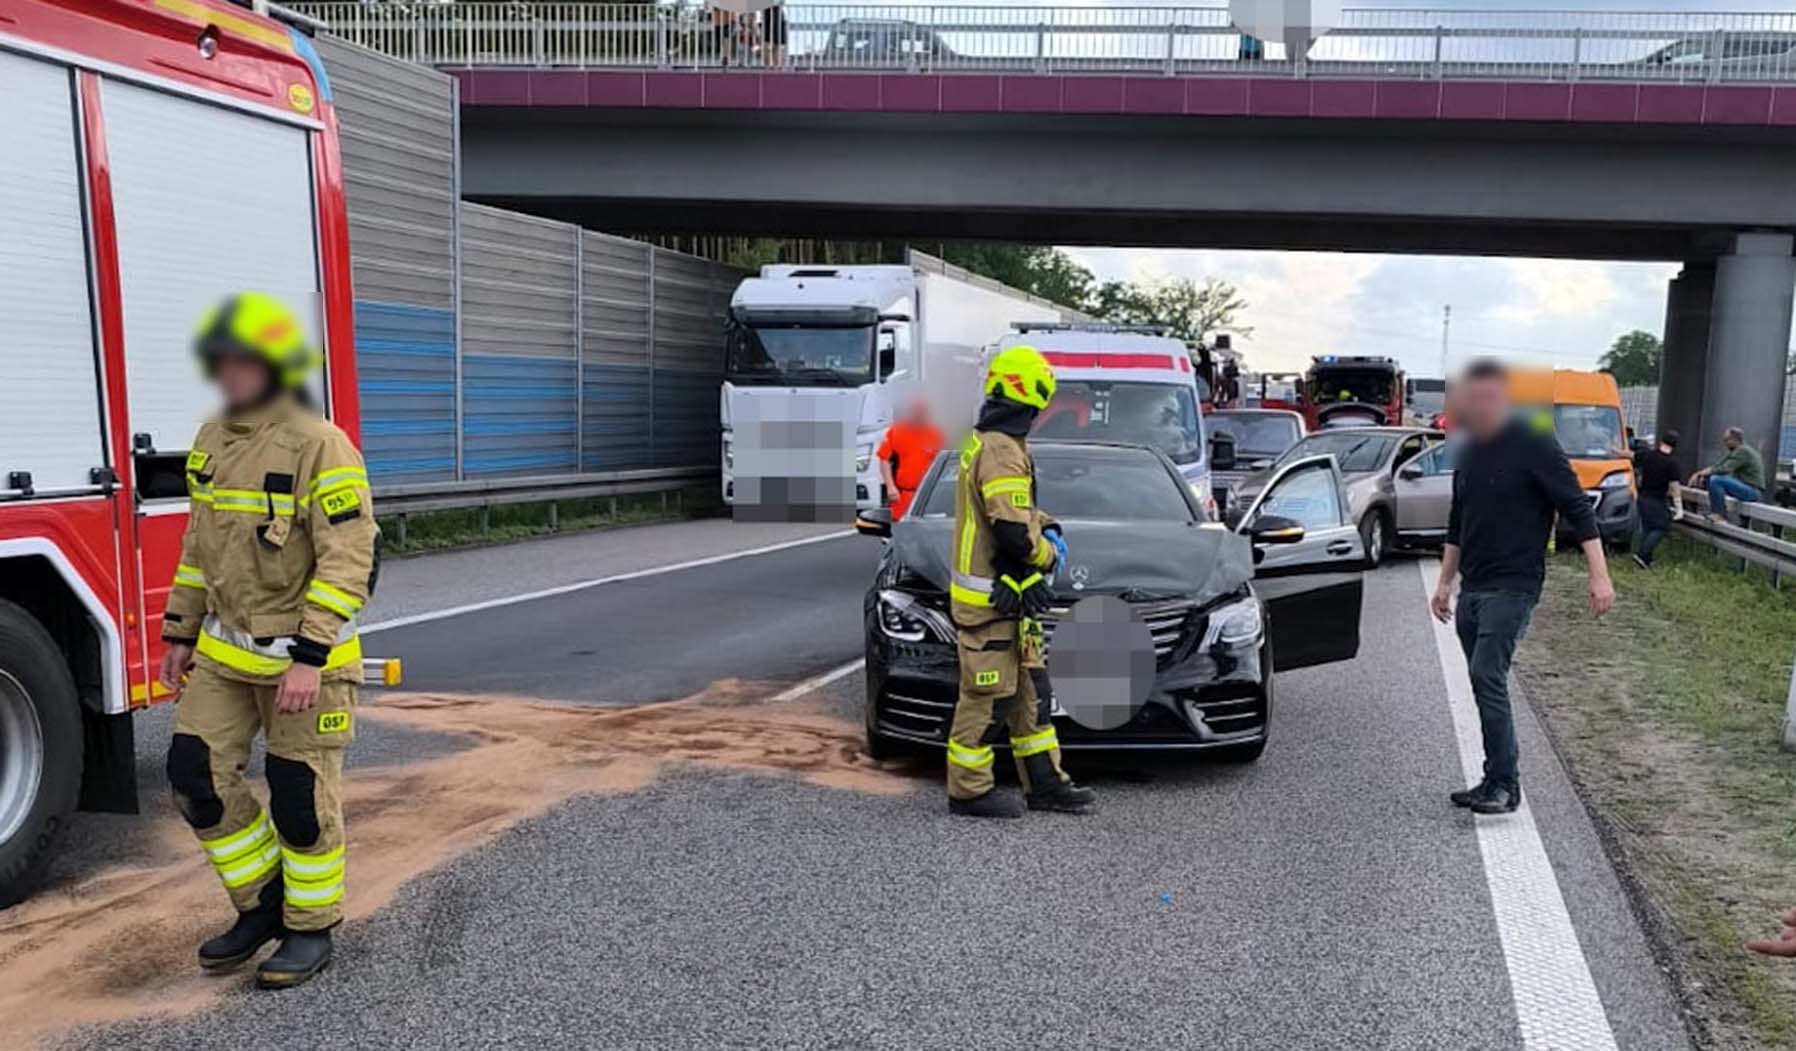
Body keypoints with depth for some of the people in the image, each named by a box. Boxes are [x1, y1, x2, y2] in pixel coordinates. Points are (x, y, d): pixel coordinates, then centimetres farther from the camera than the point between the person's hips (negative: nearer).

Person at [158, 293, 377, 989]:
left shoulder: (318, 447, -17)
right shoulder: (212, 441, 9)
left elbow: (348, 561, -21)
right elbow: (198, 547, 17)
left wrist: (310, 659, -24)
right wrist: (180, 635, 17)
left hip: (304, 657, -7)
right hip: (225, 652, 7)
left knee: (302, 799, 2)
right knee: (197, 775, 6)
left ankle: (311, 929, 21)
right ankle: (262, 904, 25)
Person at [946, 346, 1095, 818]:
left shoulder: (985, 441, 13)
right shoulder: (1001, 451, -20)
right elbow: (1013, 531, -27)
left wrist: (1046, 528, 8)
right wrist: (1049, 554, -8)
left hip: (1008, 596, 11)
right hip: (990, 597, -11)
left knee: (1029, 691, 16)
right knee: (987, 696, 0)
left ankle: (1045, 783, 25)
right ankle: (969, 791, 12)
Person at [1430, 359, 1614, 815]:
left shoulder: (1533, 447, -10)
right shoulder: (1470, 452, 13)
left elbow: (1578, 509, -10)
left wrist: (1599, 576, -16)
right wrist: (1444, 583, 21)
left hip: (1513, 586, -8)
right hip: (1472, 589, 8)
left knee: (1488, 677, -17)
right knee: (1485, 684, 10)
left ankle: (1505, 784, -9)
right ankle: (1497, 782, 18)